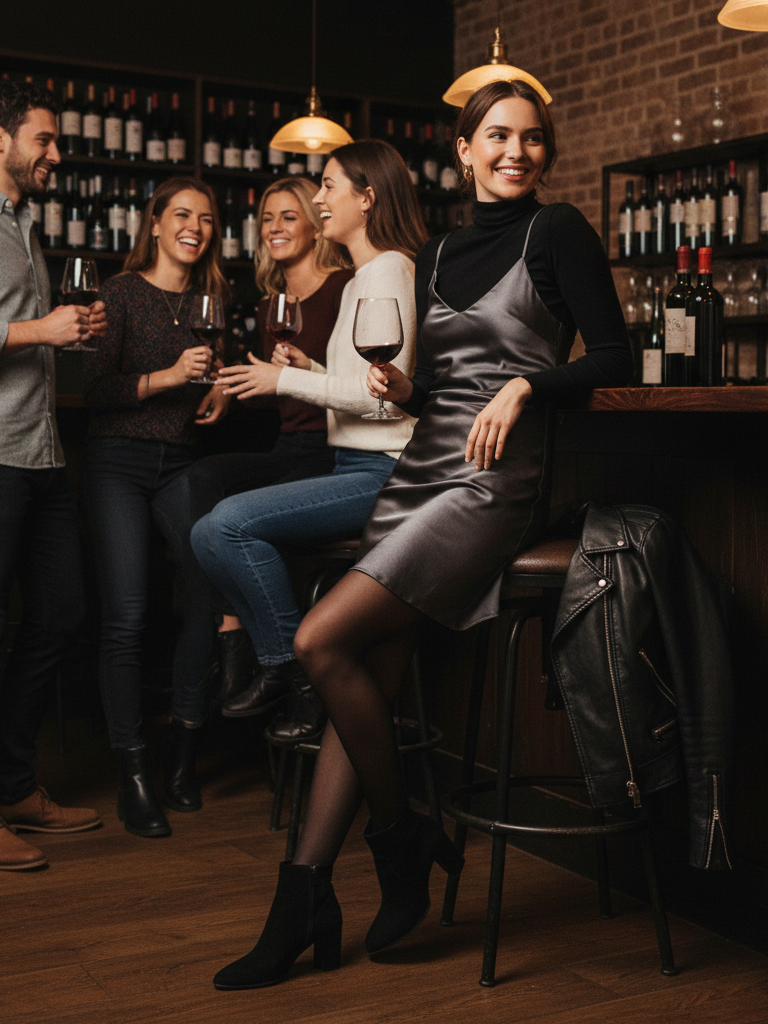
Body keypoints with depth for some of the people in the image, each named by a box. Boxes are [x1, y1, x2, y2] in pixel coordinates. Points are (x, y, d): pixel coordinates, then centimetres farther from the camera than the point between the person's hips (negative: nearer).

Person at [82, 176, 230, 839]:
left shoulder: (212, 300, 14)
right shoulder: (122, 292, -1)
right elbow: (95, 387, -7)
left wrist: (220, 392, 5)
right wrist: (167, 376, -18)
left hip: (181, 462, 4)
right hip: (118, 460, -4)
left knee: (215, 581, -17)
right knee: (126, 615, -9)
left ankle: (184, 746, 0)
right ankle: (133, 773, 2)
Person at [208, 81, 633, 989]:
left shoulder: (556, 233, 2)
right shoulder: (436, 255, 19)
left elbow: (613, 360, -3)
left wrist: (524, 385, -15)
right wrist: (403, 390, 3)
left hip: (493, 482, -6)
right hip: (419, 472, 6)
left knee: (321, 639, -18)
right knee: (366, 680, -3)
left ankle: (401, 843, 0)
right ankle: (305, 901, 1)